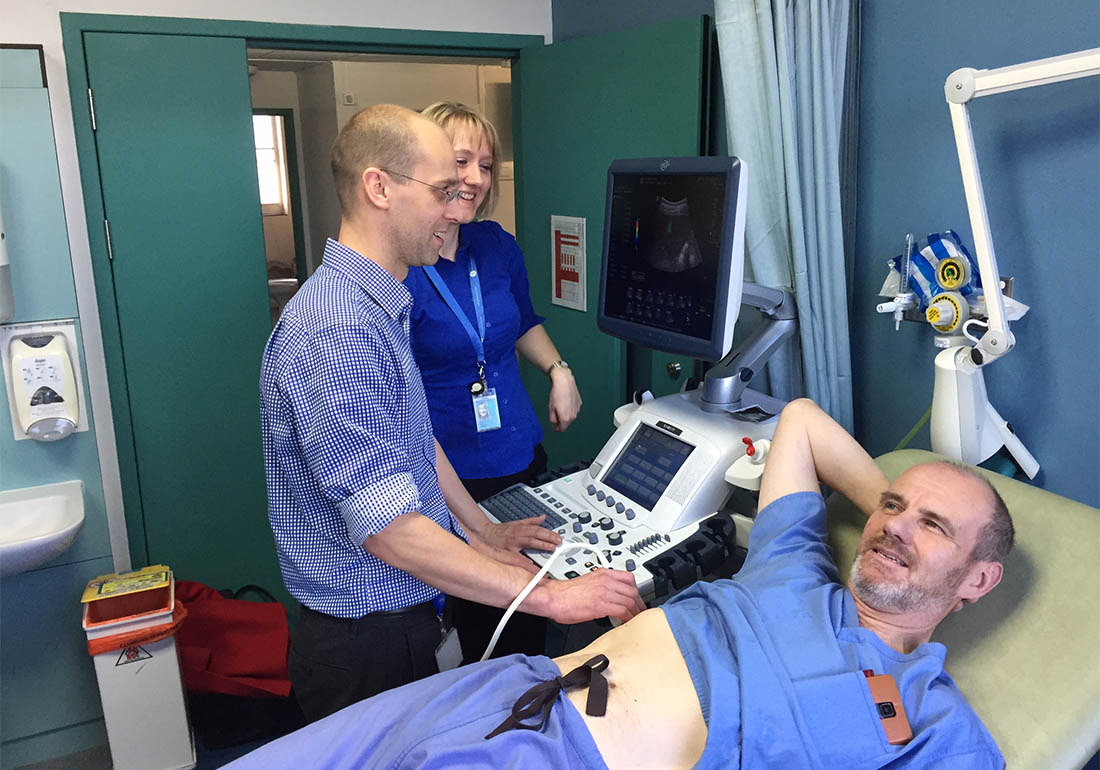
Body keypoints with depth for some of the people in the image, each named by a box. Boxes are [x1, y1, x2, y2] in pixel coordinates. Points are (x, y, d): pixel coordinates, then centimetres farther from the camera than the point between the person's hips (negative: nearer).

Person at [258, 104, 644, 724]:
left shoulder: (380, 305, 7)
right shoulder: (336, 330, -27)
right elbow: (387, 528, -30)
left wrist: (483, 532, 16)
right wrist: (554, 597, -27)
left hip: (401, 619, 9)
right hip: (370, 643, -9)